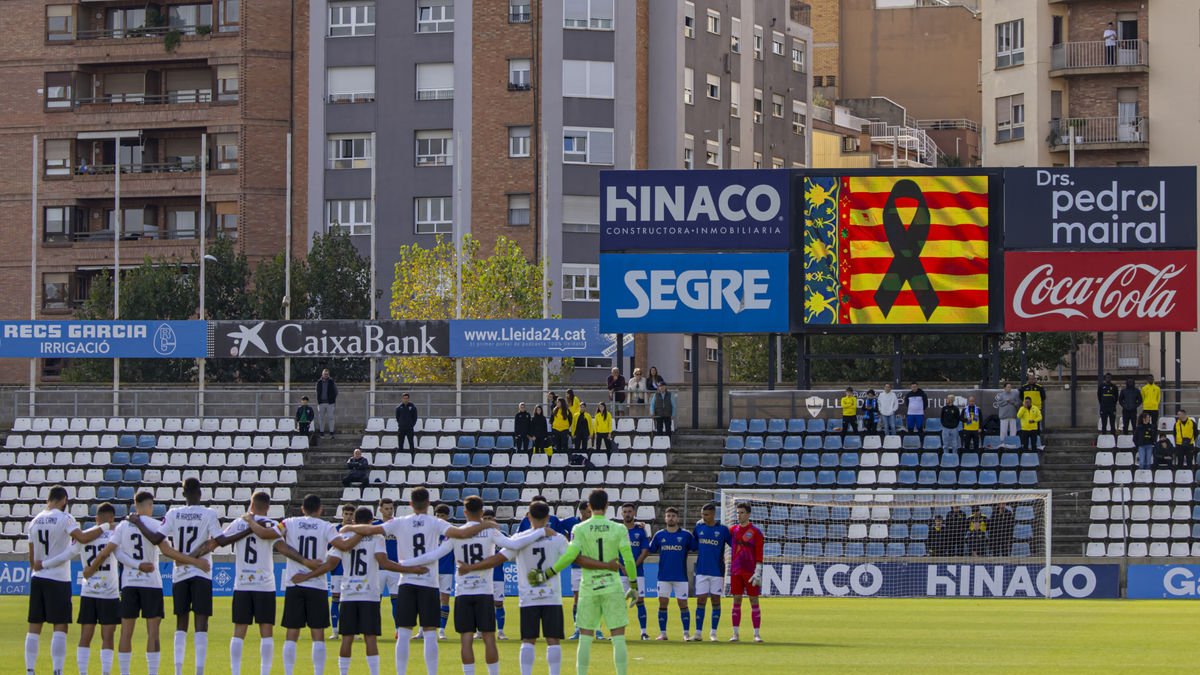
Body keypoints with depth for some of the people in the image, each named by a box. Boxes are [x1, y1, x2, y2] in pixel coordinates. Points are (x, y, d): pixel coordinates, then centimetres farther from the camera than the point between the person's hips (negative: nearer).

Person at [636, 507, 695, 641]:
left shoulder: (686, 535, 0)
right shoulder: (659, 535, 7)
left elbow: (696, 549, 4)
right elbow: (647, 551, 12)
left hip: (680, 576, -2)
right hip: (663, 576, 2)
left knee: (683, 604, -1)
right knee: (662, 604, 2)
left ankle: (686, 633, 4)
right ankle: (662, 633, 8)